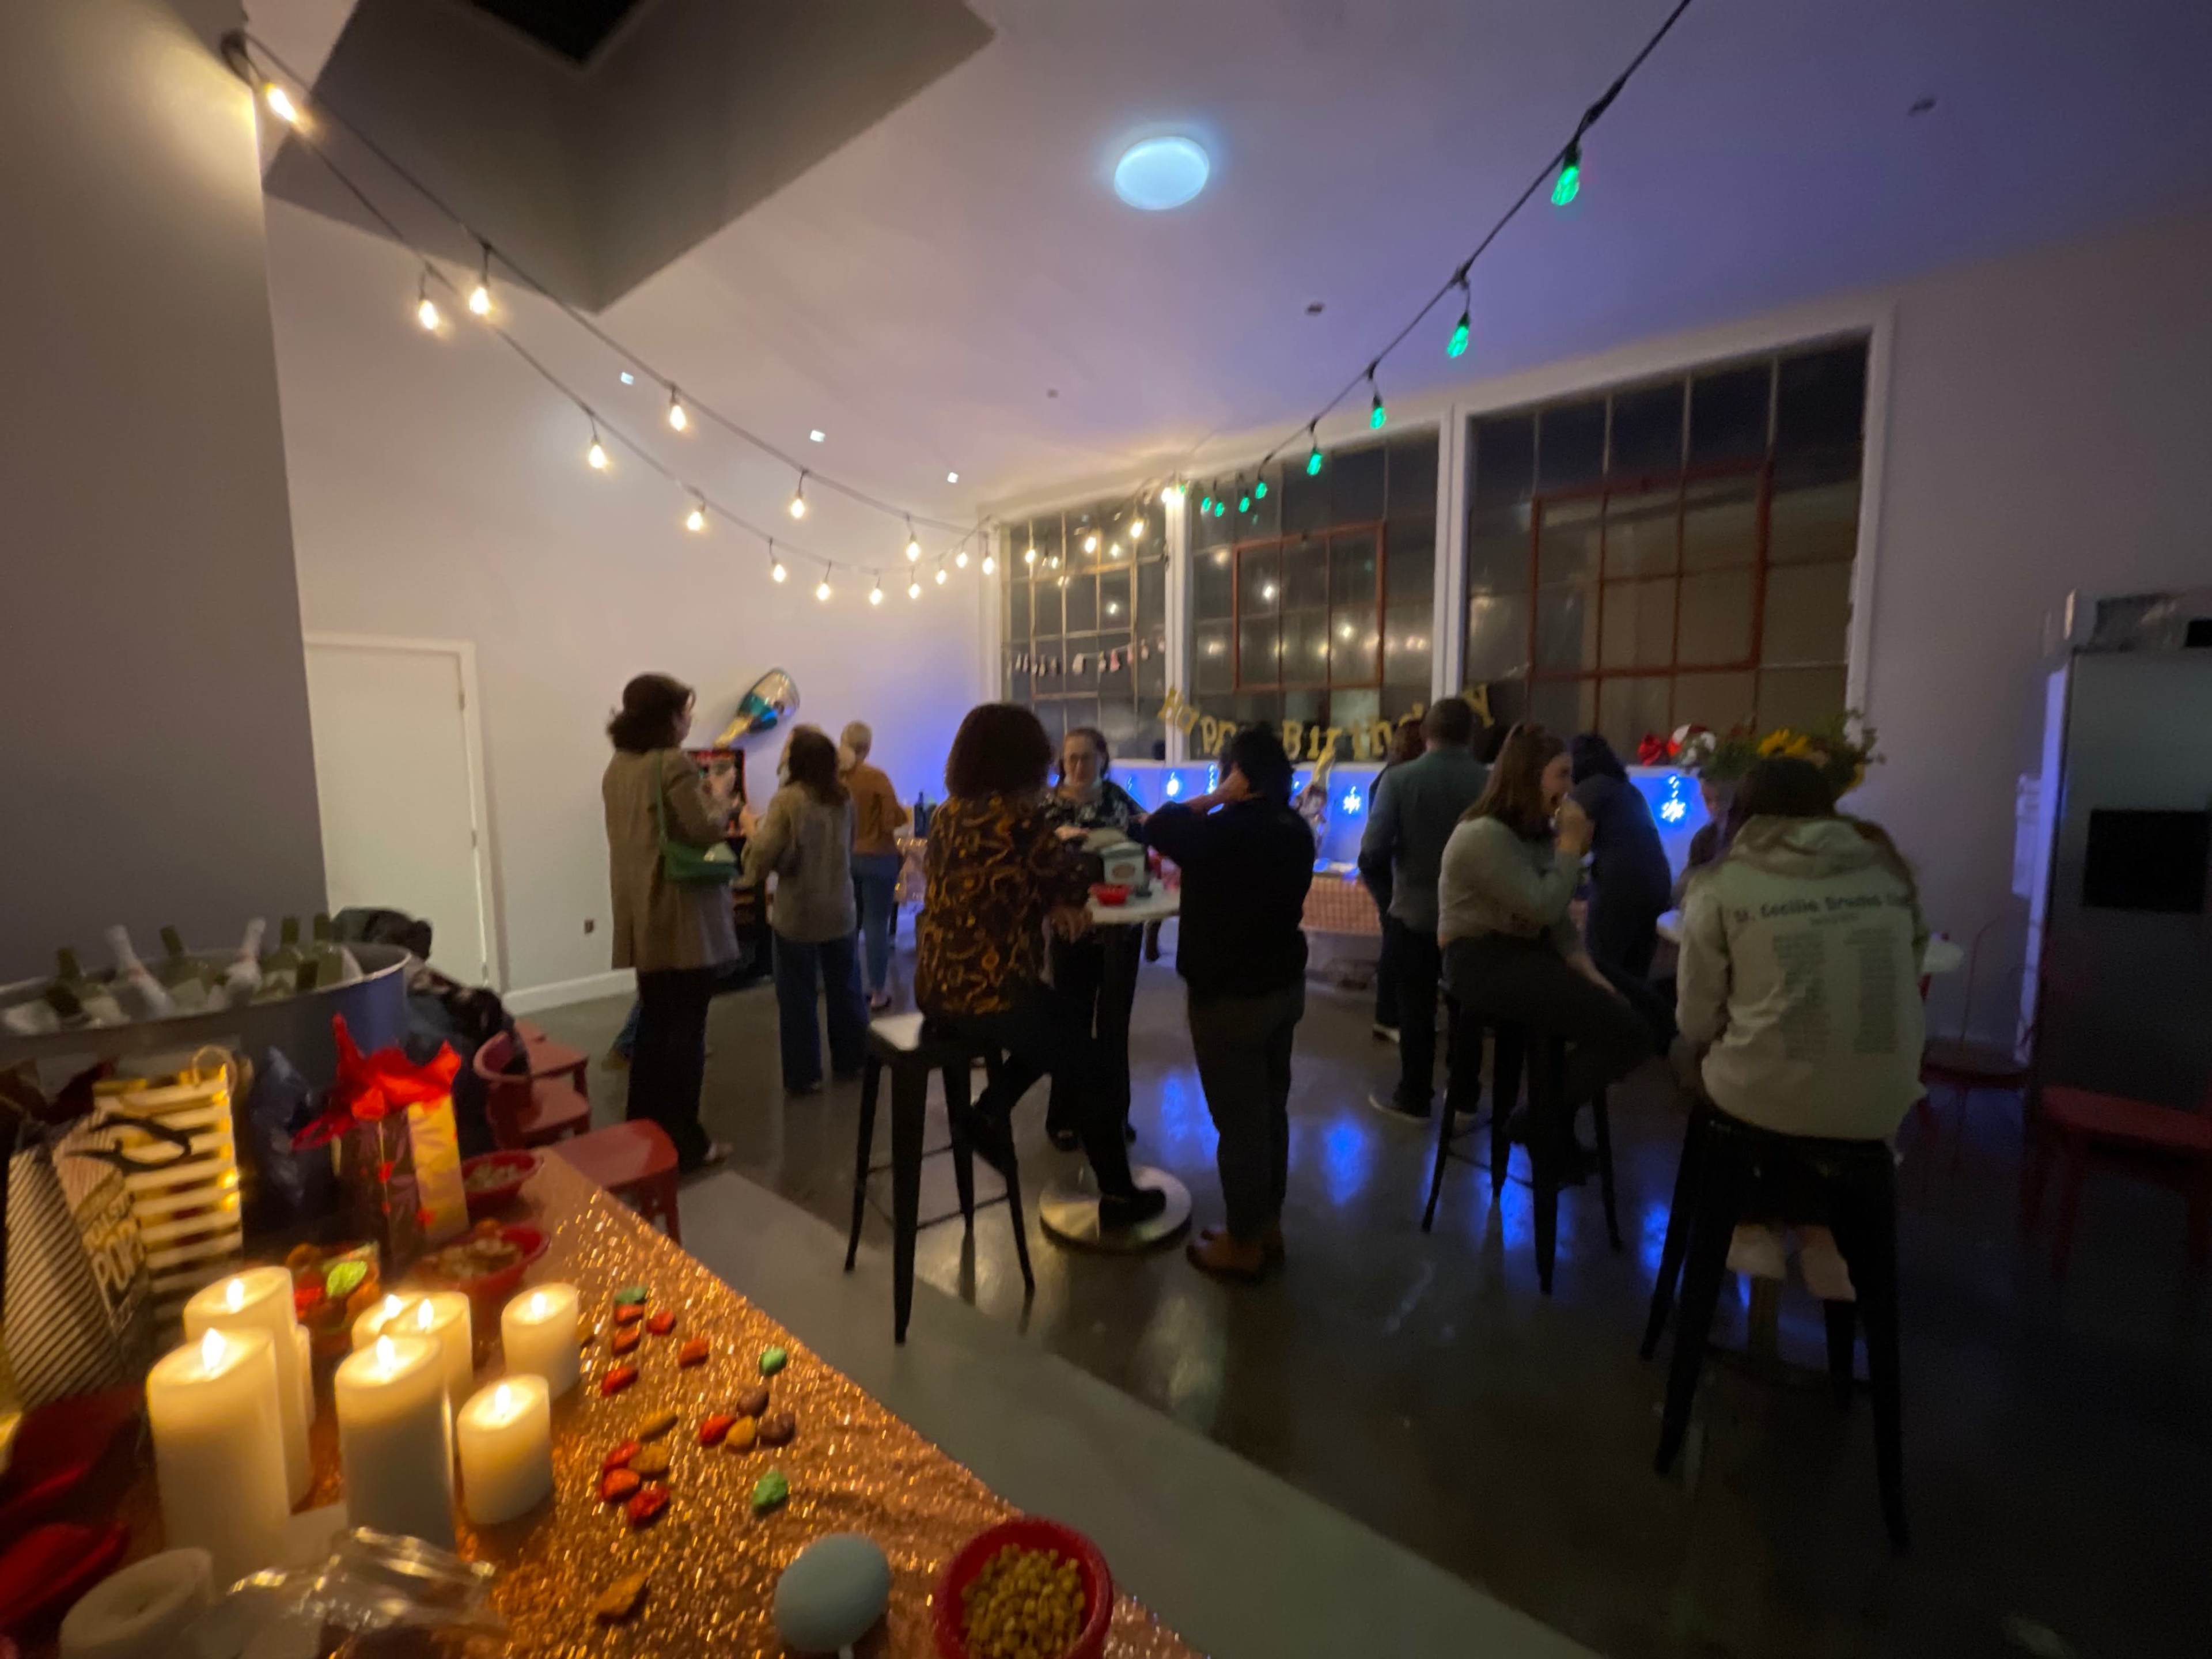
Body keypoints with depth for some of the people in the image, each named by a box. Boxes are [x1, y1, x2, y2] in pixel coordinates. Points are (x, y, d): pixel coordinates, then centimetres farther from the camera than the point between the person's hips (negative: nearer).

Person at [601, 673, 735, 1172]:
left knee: (654, 1023, 17)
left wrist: (702, 794, 18)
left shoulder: (618, 767, 12)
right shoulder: (674, 763, -15)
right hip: (682, 916, -8)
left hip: (643, 916, 8)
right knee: (686, 1028, 0)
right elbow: (707, 831, -16)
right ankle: (684, 1142, 9)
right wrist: (720, 795, 1)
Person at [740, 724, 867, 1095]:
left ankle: (803, 1075, 13)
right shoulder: (844, 798, 2)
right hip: (839, 910, 5)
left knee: (797, 997, 6)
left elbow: (763, 858, -15)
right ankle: (850, 1060, 29)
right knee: (844, 988, 16)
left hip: (797, 915, -5)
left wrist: (750, 826, 1)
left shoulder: (787, 800, -15)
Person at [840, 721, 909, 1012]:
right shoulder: (876, 777, -14)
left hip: (843, 857, 5)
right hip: (876, 859, -4)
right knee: (876, 924, 2)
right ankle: (878, 993, 8)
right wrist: (906, 814, 5)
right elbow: (893, 820, -15)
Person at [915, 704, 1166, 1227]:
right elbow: (1076, 878, -4)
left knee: (1059, 1021, 30)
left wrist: (1049, 904, 5)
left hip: (937, 991, 8)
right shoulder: (1018, 818, -17)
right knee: (1087, 1066, 14)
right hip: (990, 995, -7)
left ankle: (990, 1112, 16)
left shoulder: (947, 813, 7)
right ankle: (1119, 1196, 23)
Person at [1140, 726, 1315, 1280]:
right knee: (1270, 1110, 17)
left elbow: (1155, 827, -13)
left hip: (1230, 997, -8)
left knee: (1238, 1120, 4)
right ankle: (1268, 1225, 32)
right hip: (1284, 985, 8)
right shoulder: (1296, 830, 4)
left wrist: (1218, 797, -12)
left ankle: (1245, 1244, 18)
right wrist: (1197, 878, 12)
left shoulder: (1223, 831, -22)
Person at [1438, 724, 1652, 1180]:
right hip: (1483, 963, -9)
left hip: (1525, 953, 10)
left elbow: (1559, 920, 10)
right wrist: (1572, 845, -11)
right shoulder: (1485, 835, -17)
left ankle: (1555, 1123, 15)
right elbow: (1545, 908, -20)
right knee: (1628, 1032, -17)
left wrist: (1586, 970, -4)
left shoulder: (1534, 834, 13)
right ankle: (1545, 1124, 4)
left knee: (1646, 1010, 2)